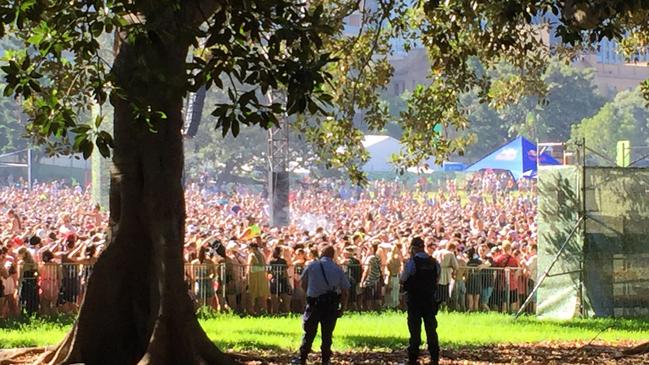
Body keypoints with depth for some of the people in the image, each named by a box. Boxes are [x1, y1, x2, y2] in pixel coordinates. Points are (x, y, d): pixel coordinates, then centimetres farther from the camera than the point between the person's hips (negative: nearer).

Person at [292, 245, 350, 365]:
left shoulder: (312, 266, -3)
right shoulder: (338, 270, 1)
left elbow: (302, 283, 8)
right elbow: (345, 291, 0)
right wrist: (342, 308, 9)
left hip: (314, 303, -1)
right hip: (332, 305, 1)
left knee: (309, 333, 6)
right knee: (327, 334, 9)